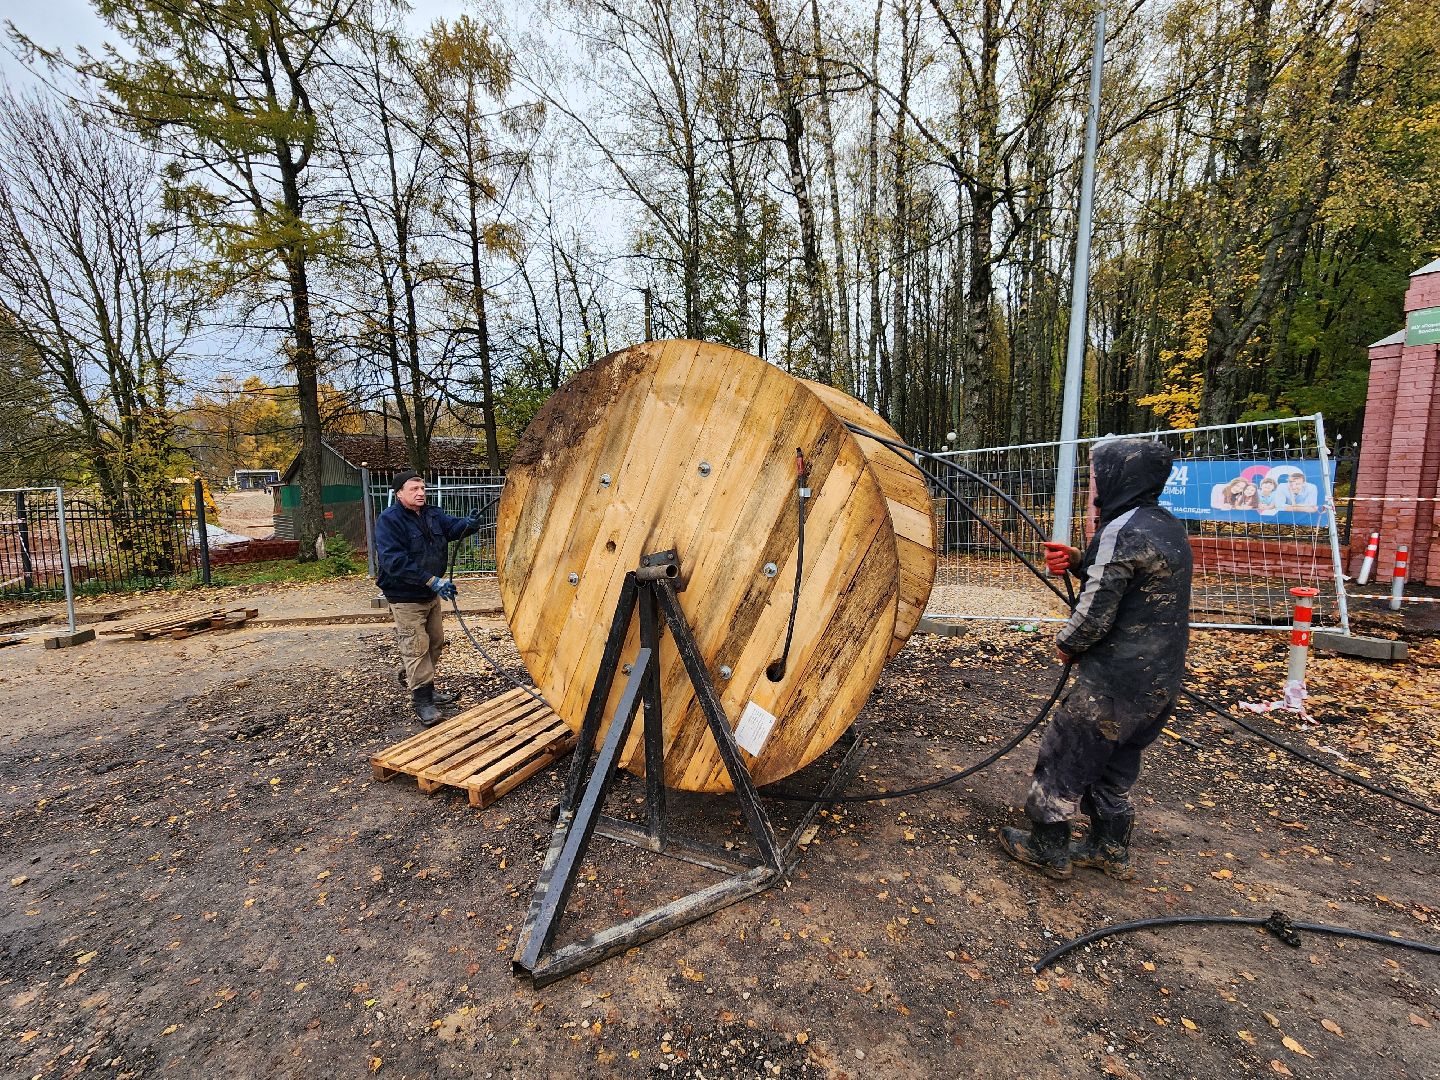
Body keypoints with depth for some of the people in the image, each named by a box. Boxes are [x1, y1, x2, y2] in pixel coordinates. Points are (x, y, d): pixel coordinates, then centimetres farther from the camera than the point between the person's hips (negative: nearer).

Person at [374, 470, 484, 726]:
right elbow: (394, 561, -27)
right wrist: (432, 580, -33)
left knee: (435, 643, 17)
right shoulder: (389, 520, -18)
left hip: (432, 594, 8)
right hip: (406, 598, -7)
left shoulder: (433, 514, 4)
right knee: (416, 649, -3)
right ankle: (422, 701, 9)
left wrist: (469, 523, -35)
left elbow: (453, 526, -9)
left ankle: (427, 690, 33)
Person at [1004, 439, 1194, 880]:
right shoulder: (1168, 527, 8)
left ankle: (1047, 850, 21)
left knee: (1063, 757, 7)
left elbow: (1096, 612, -23)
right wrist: (1077, 561, 3)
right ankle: (1111, 850, 37)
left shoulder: (1123, 531, -22)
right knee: (1115, 764, 23)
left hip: (1115, 680, -9)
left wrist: (1066, 643, -4)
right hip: (1160, 679, 9)